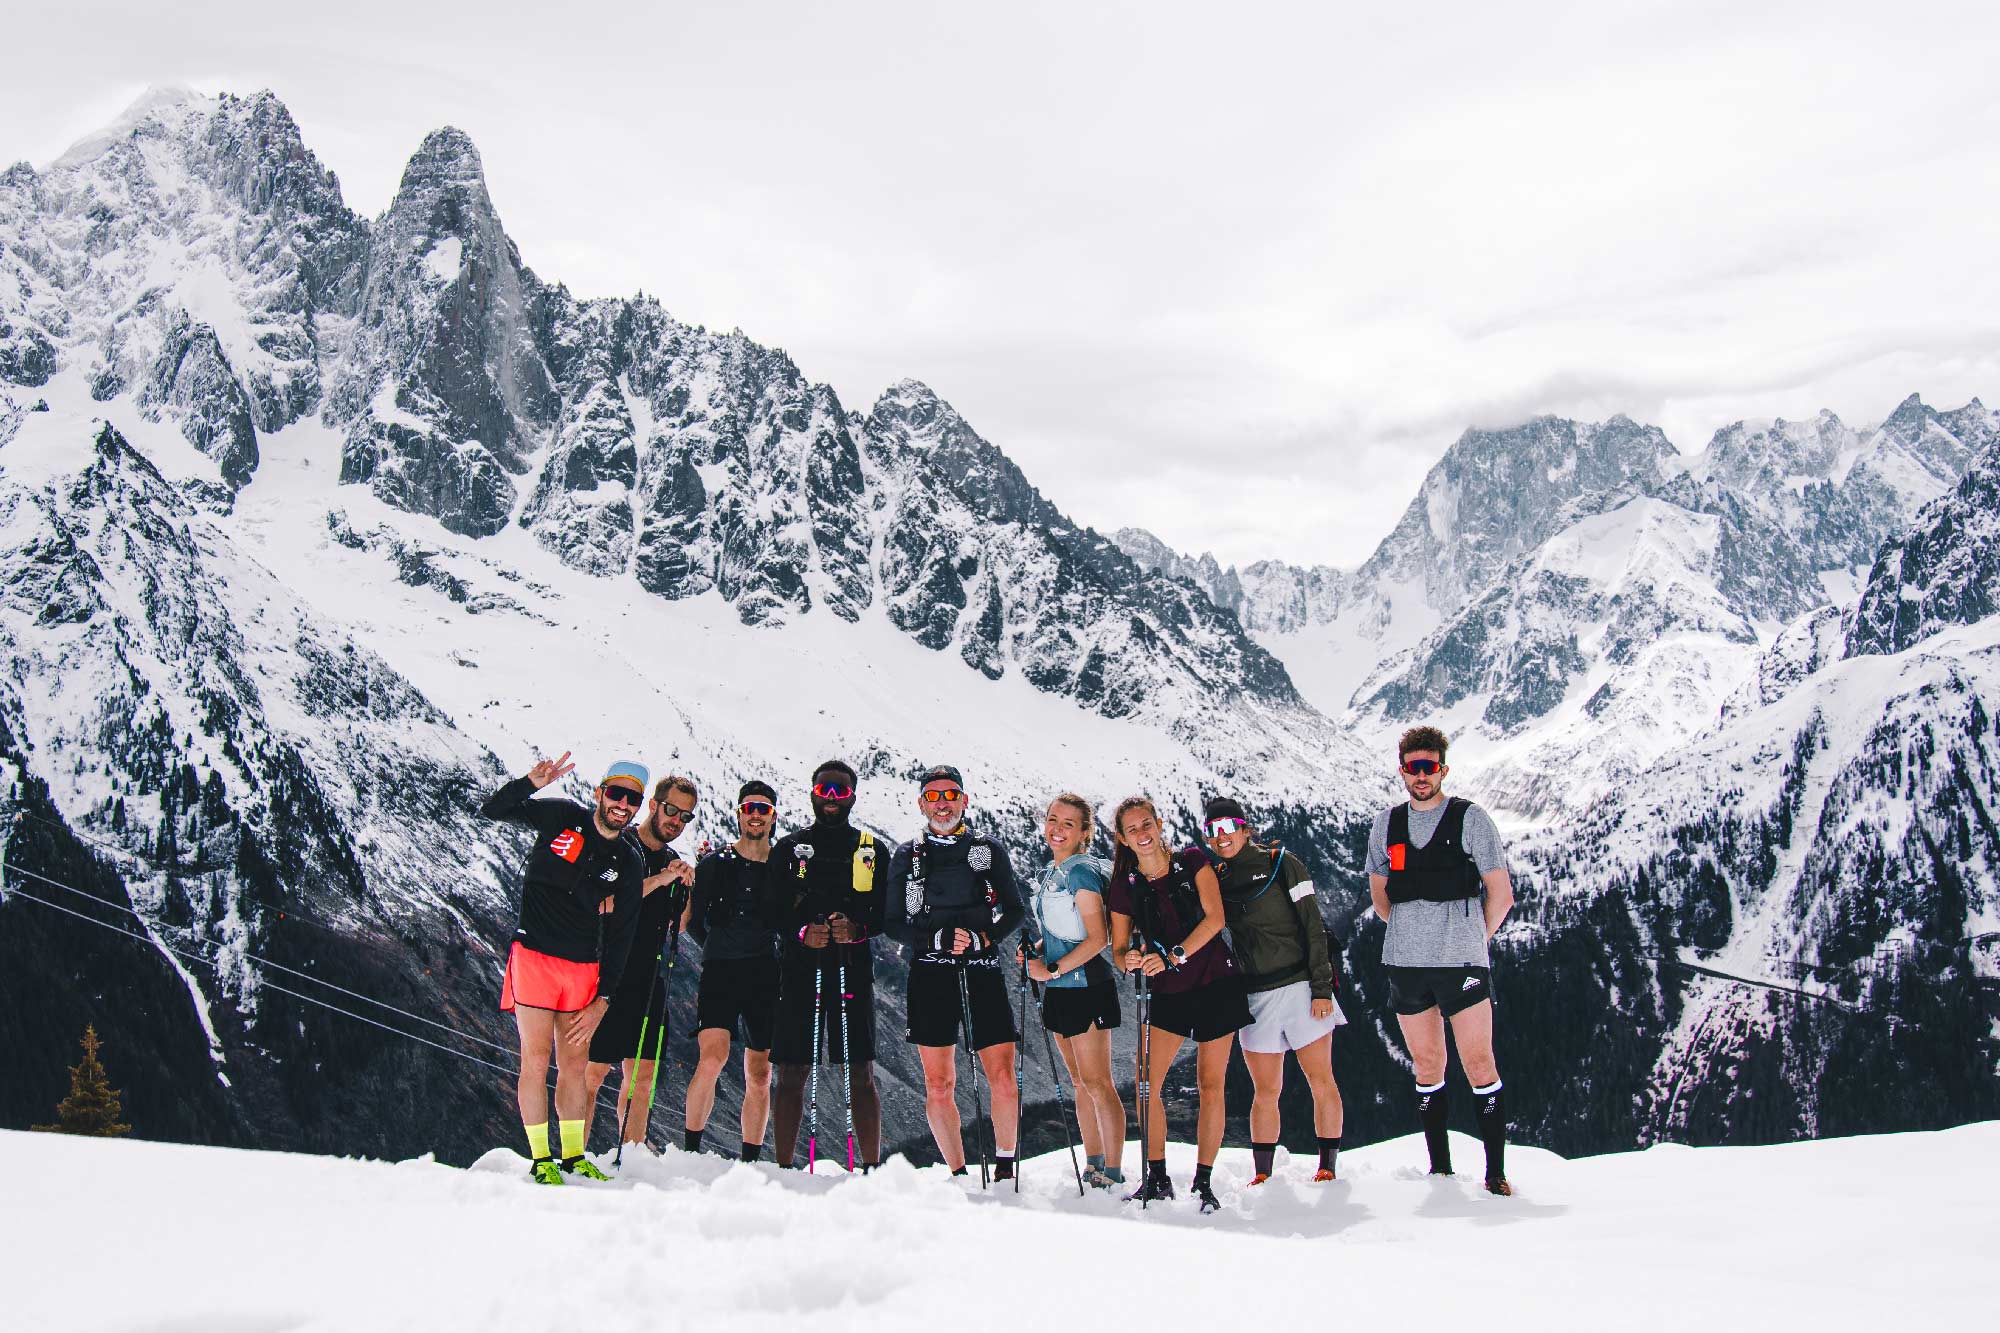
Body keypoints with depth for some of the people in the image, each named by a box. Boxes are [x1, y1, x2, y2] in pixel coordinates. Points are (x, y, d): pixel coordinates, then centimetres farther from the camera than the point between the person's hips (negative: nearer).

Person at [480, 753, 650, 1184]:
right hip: (535, 957, -3)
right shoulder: (562, 817, -1)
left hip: (584, 969, 3)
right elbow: (492, 811, -3)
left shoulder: (630, 863, 4)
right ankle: (541, 1160, 4)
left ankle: (574, 1156, 19)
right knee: (536, 1060, -3)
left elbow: (619, 936, 5)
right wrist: (530, 783, -22)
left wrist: (602, 999, 0)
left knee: (575, 1063, 9)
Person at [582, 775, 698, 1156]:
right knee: (593, 1071, -6)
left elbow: (676, 926, 14)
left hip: (650, 981, 7)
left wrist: (691, 887, -1)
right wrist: (658, 880, -20)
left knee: (643, 1075, 6)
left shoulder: (675, 863, 16)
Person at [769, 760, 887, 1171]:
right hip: (799, 970, 0)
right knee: (792, 1073, 0)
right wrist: (803, 932, -15)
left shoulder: (872, 851, 13)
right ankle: (783, 1168, 6)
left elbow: (888, 913, 8)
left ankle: (872, 1169, 1)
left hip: (853, 971, 0)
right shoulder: (789, 848, 13)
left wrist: (858, 929, -13)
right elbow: (771, 909, 5)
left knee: (860, 1075, -3)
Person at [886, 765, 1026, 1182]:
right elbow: (894, 922, 8)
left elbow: (1014, 911, 10)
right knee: (939, 1085, -1)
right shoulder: (907, 857, 12)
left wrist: (979, 937, -9)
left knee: (1003, 1080, -8)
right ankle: (959, 1175, 9)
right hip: (930, 975, 0)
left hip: (984, 971, 0)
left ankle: (1005, 1165, 8)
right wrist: (938, 938, -10)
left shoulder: (989, 851, 12)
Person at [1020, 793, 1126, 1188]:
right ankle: (1092, 1165, 20)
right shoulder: (1048, 873, 12)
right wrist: (1034, 950, 5)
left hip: (1085, 986, -9)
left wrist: (1052, 970, -19)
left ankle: (1113, 1172, -2)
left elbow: (1097, 938, -19)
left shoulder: (1082, 872, -14)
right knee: (1079, 1082, 13)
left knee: (1097, 1083, -6)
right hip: (1059, 988, 9)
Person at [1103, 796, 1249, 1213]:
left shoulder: (1193, 862, -5)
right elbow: (1119, 948, 4)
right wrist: (1130, 958, -20)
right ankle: (1157, 1179, 3)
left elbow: (1214, 918, -14)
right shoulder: (1123, 886, -1)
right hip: (1166, 992, 2)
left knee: (1210, 1085, -1)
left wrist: (1173, 955, -23)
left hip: (1216, 984, -2)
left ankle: (1204, 1183, 7)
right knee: (1145, 1081, -8)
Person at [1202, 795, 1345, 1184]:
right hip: (1254, 997, 3)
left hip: (1300, 987, -3)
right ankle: (1262, 1175, 11)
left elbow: (1313, 926, -6)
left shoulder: (1280, 864, -3)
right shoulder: (1215, 878, 9)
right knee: (1265, 1091, 5)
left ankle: (1328, 1167, 10)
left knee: (1321, 1082, 1)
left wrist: (1322, 987, -11)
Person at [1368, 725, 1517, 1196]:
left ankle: (1495, 1172, 0)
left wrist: (1473, 940, 7)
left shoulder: (1470, 819, 0)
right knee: (1427, 1069, 9)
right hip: (1405, 963, 4)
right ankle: (1440, 1170, 16)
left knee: (1479, 1065, -5)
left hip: (1462, 962, -4)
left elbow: (1501, 895, 1)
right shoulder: (1386, 826, 10)